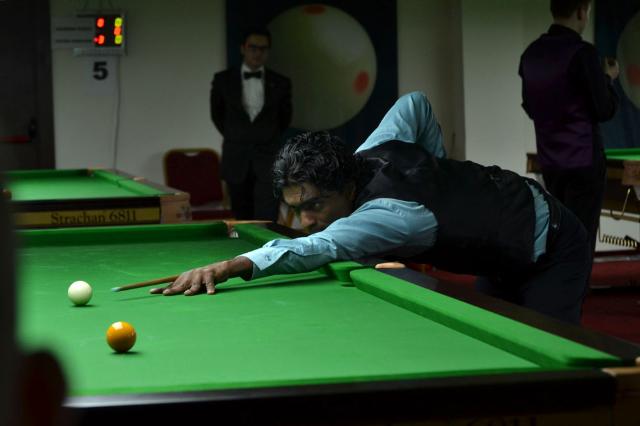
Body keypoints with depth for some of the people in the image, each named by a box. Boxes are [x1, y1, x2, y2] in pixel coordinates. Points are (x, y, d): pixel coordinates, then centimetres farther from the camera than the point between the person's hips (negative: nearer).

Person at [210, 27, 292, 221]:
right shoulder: (223, 80, 1)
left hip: (268, 158, -1)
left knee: (266, 220, -12)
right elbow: (217, 114, 15)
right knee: (243, 218, 9)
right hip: (236, 159, 1)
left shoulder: (280, 83, 1)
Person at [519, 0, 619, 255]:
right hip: (583, 160, -7)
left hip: (548, 160, 7)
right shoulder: (582, 53, -15)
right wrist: (608, 79, 6)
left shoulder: (531, 54, 7)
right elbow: (604, 111, -10)